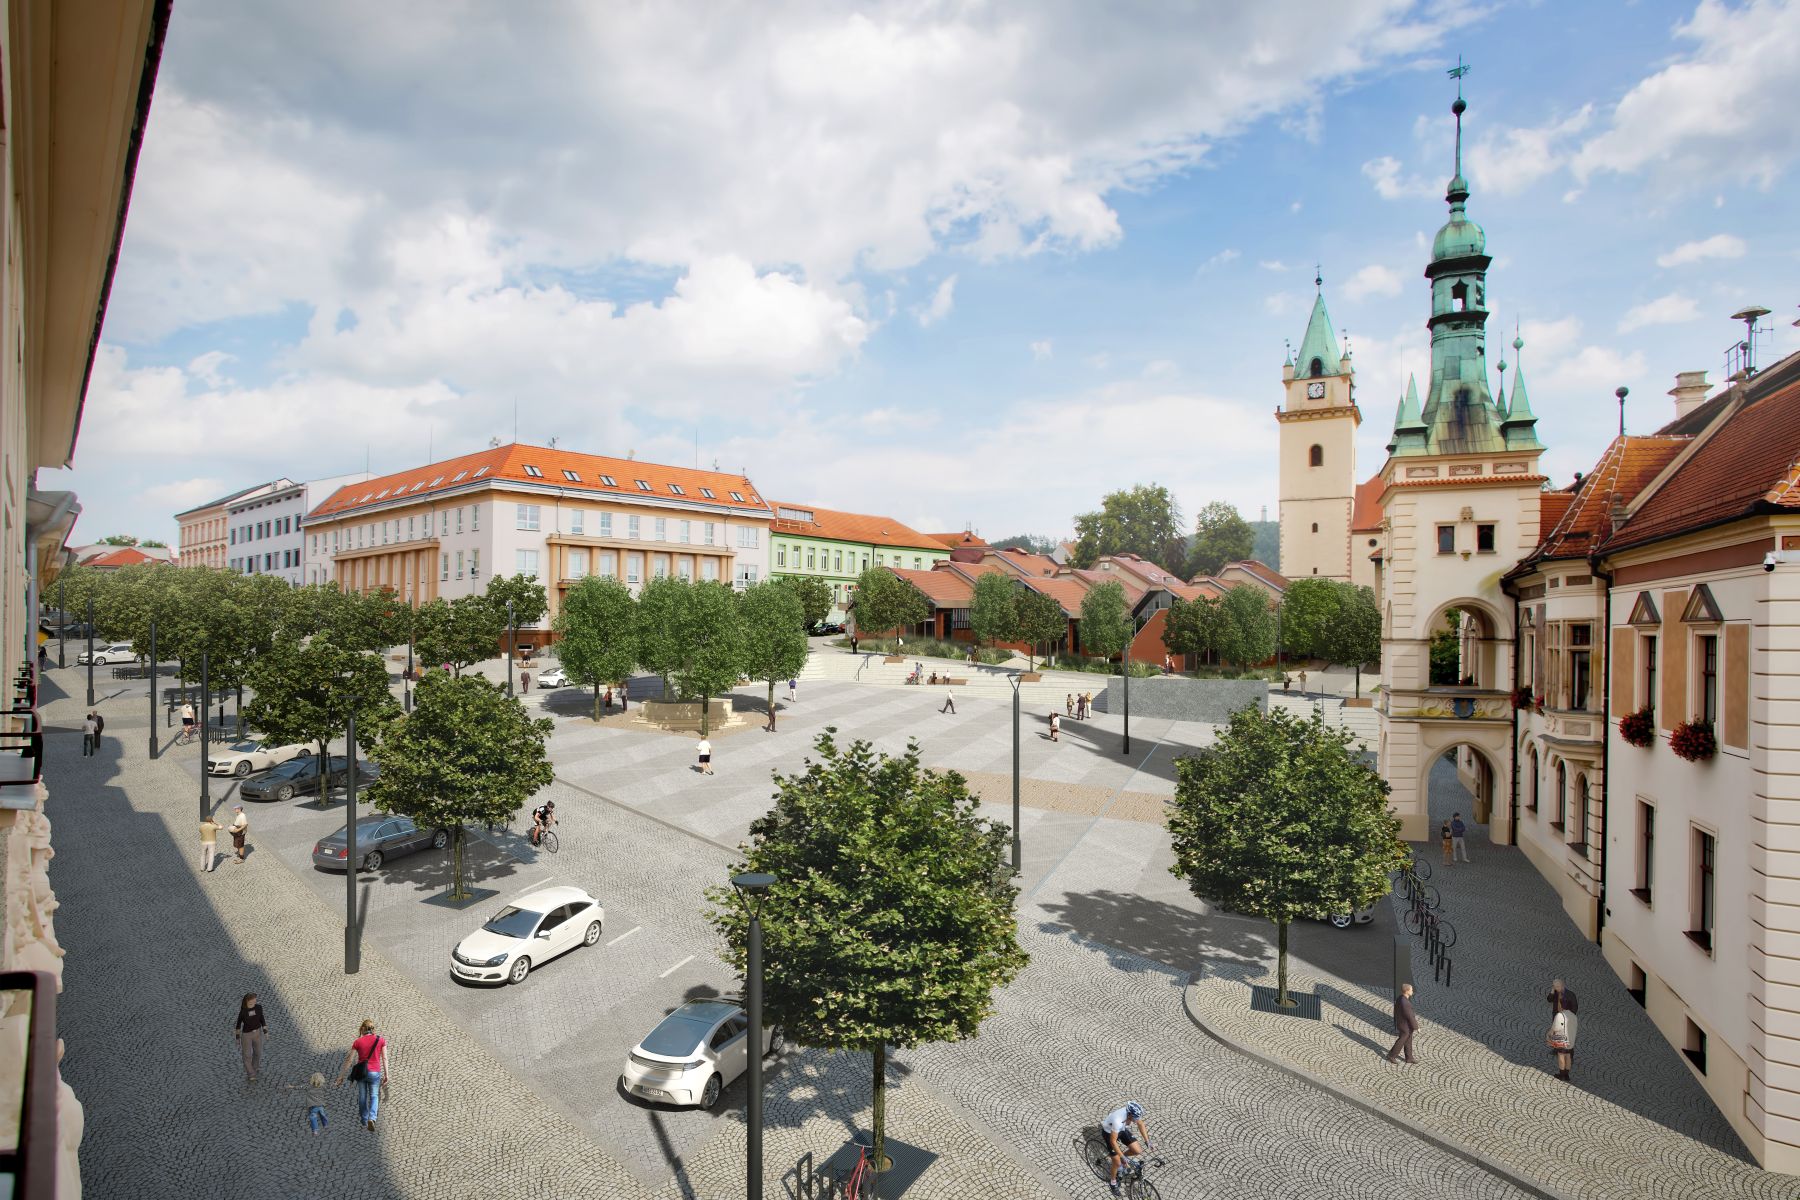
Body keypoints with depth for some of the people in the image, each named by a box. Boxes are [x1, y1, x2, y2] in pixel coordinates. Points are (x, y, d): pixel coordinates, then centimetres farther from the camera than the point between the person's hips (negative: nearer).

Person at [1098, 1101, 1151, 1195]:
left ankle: (1121, 1155, 23)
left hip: (1122, 1129, 5)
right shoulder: (1118, 1121, -43)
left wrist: (1147, 1141, -6)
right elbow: (1113, 1141, -32)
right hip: (1109, 1132, -5)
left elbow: (1140, 1124, -5)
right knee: (1118, 1163, -4)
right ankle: (1112, 1181, 25)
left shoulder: (1134, 1113, -27)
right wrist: (1122, 1157, -29)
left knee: (1137, 1151, -5)